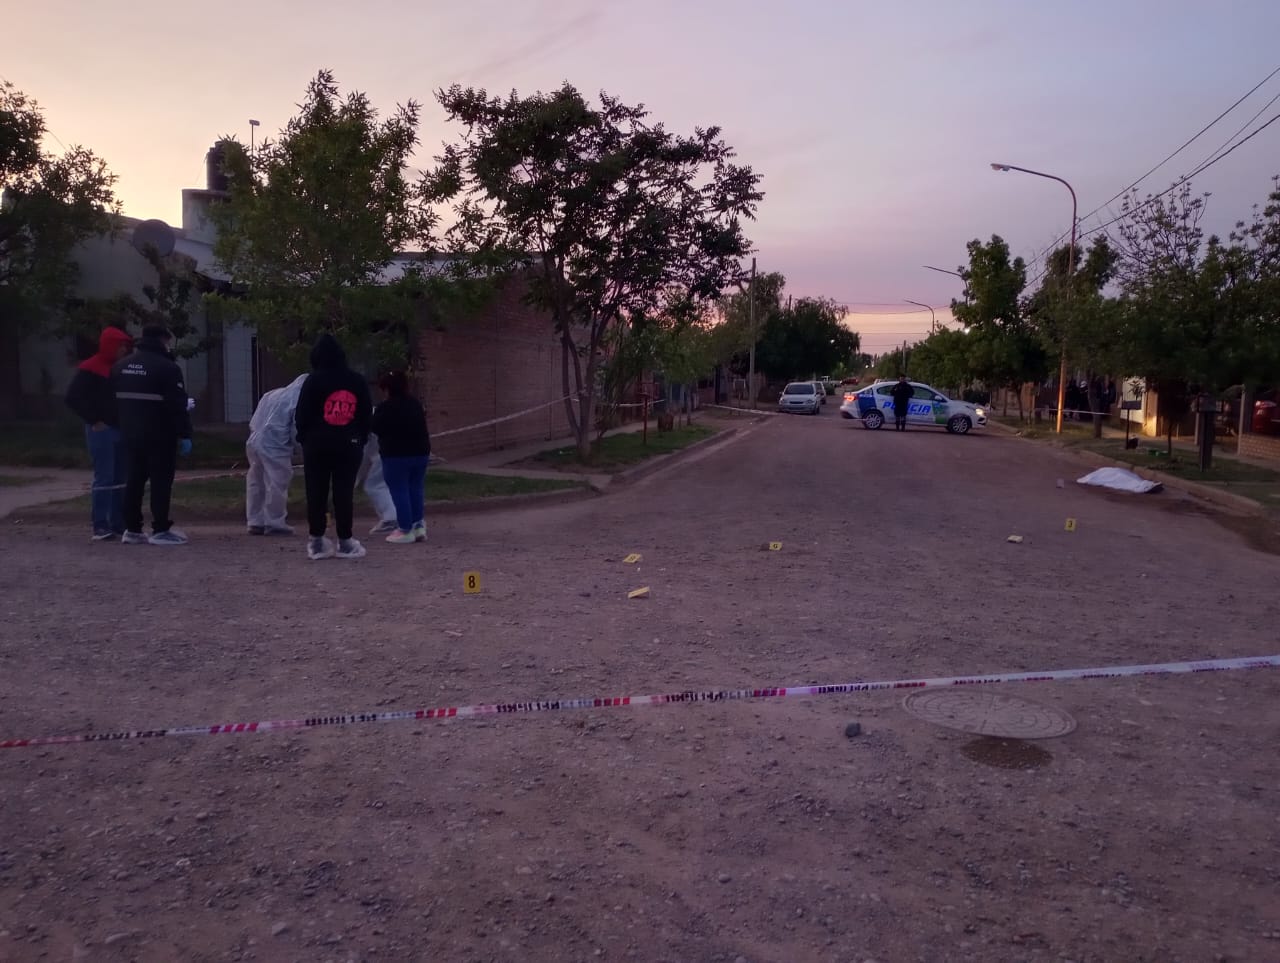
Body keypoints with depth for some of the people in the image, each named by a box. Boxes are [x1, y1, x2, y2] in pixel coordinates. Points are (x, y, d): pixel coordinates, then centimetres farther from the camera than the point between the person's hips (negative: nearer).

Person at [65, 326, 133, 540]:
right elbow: (73, 397, -13)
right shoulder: (90, 369, -7)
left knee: (121, 479, 7)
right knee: (104, 479, -9)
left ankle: (118, 524, 12)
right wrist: (93, 420, -13)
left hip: (122, 429, 7)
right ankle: (100, 526, -5)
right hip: (102, 430, -7)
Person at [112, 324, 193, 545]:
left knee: (133, 481, 11)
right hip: (159, 435, -7)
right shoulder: (167, 367, -11)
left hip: (130, 434, 7)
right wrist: (184, 434, -13)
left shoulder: (121, 366, 14)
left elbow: (116, 400, 18)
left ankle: (132, 529, 14)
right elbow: (177, 406, -15)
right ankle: (161, 530, -3)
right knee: (161, 481, -3)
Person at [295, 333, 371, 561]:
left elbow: (302, 415, -4)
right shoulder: (357, 381, 5)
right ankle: (345, 542, 5)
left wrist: (304, 438, 10)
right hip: (349, 445, 2)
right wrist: (360, 439, 14)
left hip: (317, 445, -2)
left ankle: (316, 541, 7)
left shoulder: (313, 381, -5)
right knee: (344, 493, 3)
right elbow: (366, 414, 8)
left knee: (316, 493, 5)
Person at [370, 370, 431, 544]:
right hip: (420, 452, 7)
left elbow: (376, 429, -3)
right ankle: (419, 526, 13)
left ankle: (405, 531, 2)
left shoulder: (385, 407, -11)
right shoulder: (416, 404, 10)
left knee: (400, 492, 0)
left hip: (396, 455, -7)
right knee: (415, 490, 14)